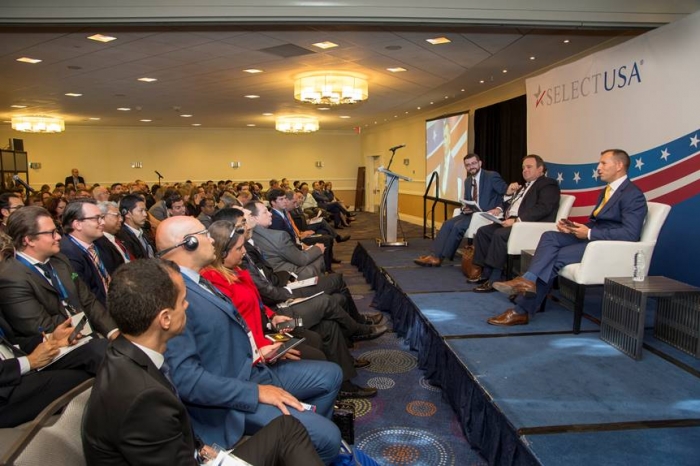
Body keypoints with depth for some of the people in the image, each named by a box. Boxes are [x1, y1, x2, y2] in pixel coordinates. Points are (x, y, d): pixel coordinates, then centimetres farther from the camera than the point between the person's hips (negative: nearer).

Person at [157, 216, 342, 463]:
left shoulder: (198, 282, 8)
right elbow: (186, 378, -29)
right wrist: (256, 392, -25)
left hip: (255, 369, 10)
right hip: (232, 395, -10)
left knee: (331, 374, 17)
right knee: (327, 437, -18)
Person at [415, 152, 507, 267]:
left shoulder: (492, 176, -7)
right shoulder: (467, 181, 15)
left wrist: (499, 209, -22)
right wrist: (465, 208, -3)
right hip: (472, 212, 7)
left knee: (458, 226, -25)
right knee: (448, 224, -15)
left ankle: (440, 257, -17)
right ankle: (435, 255, -21)